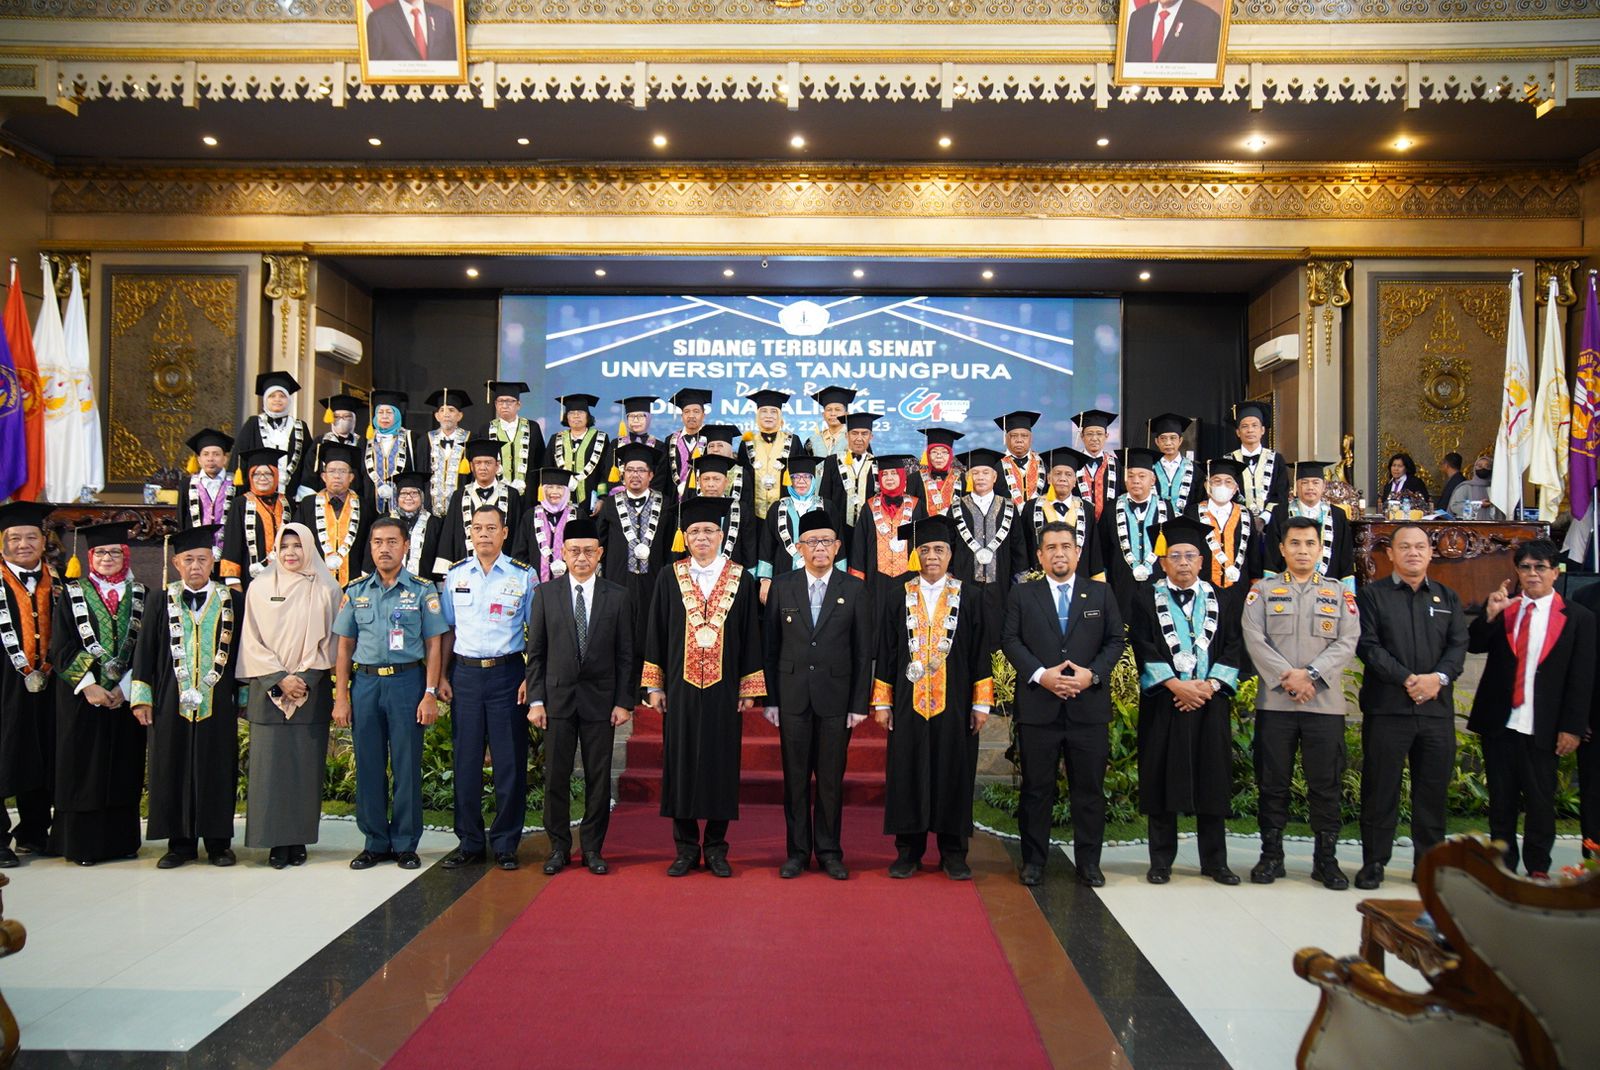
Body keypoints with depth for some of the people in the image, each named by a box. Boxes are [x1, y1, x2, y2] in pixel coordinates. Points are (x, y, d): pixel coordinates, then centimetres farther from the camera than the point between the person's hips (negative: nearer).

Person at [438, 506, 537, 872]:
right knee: (466, 760, 6)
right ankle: (469, 843, 18)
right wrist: (441, 675, 4)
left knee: (509, 760, 1)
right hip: (464, 673, 2)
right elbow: (446, 630, 12)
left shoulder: (524, 576, 0)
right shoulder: (455, 575, 8)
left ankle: (505, 844, 14)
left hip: (507, 673, -2)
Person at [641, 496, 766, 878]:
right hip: (680, 688, 0)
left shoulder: (741, 580, 3)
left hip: (724, 689, 0)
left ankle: (716, 847, 16)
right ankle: (686, 847, 16)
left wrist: (749, 689, 0)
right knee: (680, 763, 4)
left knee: (721, 764, 4)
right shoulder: (669, 578, 4)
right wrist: (654, 686, 1)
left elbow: (750, 636, 4)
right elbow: (655, 633, 5)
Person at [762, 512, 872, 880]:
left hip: (836, 695, -1)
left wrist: (860, 704, -2)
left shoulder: (854, 589, 2)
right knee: (795, 777, 7)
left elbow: (863, 651, 2)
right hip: (793, 695, 1)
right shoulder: (782, 586, 4)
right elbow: (771, 645, 5)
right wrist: (771, 698, 1)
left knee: (831, 778, 6)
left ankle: (829, 851, 19)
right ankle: (797, 852, 19)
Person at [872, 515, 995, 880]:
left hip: (954, 704, 0)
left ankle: (953, 854, 17)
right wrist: (882, 703, 2)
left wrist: (981, 703, -1)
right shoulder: (898, 597, 5)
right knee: (907, 774, 4)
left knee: (954, 775, 4)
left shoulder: (968, 597, 3)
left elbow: (981, 653, 3)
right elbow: (884, 652, 6)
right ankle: (908, 851, 16)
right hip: (908, 703, 1)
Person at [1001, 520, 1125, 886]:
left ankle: (1088, 862, 18)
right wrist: (1040, 674, -13)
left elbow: (1116, 640, 7)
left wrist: (1093, 673, -9)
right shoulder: (1022, 594, 7)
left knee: (1089, 787, 6)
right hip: (1038, 706, -1)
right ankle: (1033, 860, 16)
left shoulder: (1100, 593, 10)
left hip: (1089, 706, 1)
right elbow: (1010, 640, 0)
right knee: (1036, 788, 6)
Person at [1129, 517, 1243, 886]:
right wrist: (1175, 685, -15)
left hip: (1211, 702, 2)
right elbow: (1143, 647, -5)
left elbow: (1232, 647, 3)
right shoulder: (1146, 598, 4)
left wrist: (1210, 684, -11)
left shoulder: (1223, 600, 10)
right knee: (1162, 782, 2)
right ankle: (1160, 862, 11)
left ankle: (1214, 861, 17)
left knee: (1212, 782, 6)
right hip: (1163, 702, -2)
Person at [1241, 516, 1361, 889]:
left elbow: (1347, 642, 0)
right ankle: (1271, 856, 14)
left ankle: (1326, 858, 16)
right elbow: (1254, 639, -3)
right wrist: (1286, 676, -14)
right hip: (1274, 702, -1)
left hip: (1326, 703, 1)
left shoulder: (1339, 594, 12)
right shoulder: (1263, 590, 8)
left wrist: (1312, 675, -13)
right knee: (1273, 783, 4)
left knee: (1326, 784, 5)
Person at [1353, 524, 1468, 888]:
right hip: (1387, 707, -3)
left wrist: (1438, 677, -12)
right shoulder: (1371, 595, 5)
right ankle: (1374, 862, 9)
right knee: (1380, 787, 1)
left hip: (1437, 707, 3)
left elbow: (1458, 645, 6)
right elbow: (1368, 645, -5)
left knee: (1434, 789, 7)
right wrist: (1407, 679, -15)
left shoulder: (1448, 598, 17)